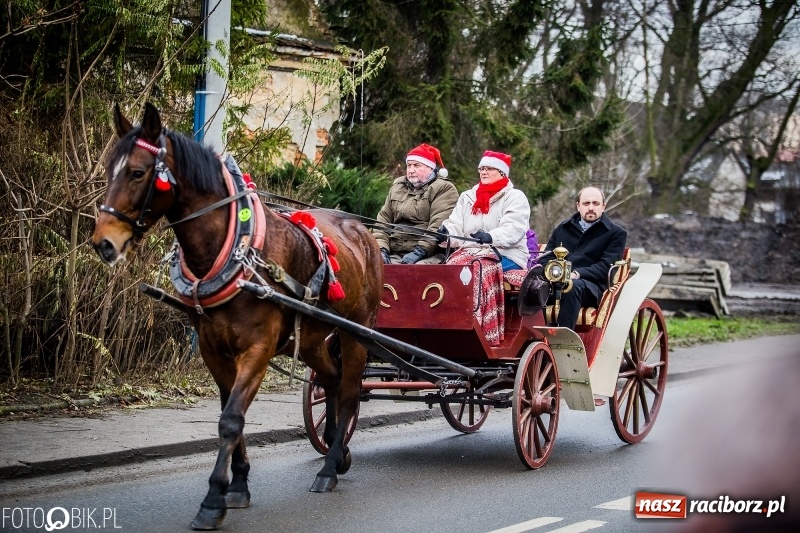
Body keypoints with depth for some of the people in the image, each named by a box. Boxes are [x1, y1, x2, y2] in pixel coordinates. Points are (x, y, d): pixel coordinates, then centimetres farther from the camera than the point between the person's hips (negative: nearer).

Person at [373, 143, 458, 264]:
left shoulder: (444, 189, 2)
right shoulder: (397, 187, 24)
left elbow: (439, 227, -11)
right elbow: (383, 220, 19)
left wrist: (420, 251, -21)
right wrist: (382, 249, 2)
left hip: (430, 254, -5)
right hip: (396, 253, 5)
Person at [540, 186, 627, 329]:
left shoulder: (616, 233, 13)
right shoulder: (563, 228, 27)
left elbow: (606, 268, -1)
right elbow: (546, 258, 19)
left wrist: (576, 274, -18)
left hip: (591, 287, -3)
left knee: (573, 286, -39)